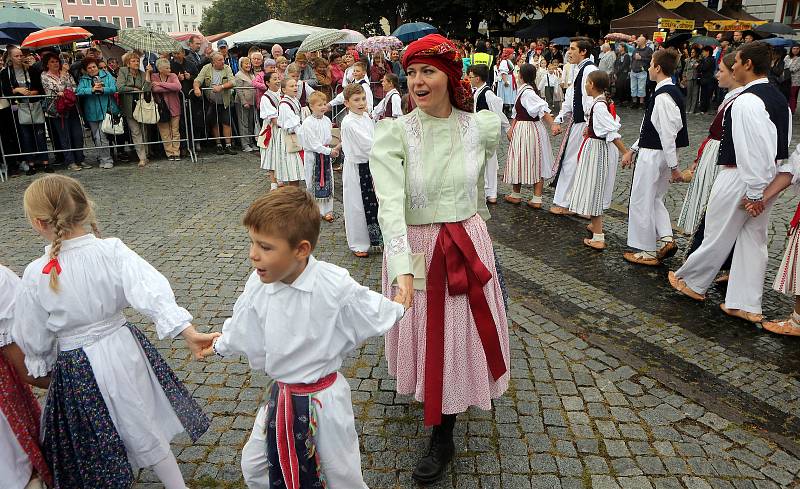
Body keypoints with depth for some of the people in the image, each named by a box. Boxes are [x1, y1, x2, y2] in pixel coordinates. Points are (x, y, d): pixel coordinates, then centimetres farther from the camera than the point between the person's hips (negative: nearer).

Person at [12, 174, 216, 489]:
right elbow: (151, 292, -27)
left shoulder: (36, 275, -17)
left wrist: (42, 367, 13)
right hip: (123, 351, 2)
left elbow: (34, 339, -5)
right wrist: (188, 333, -30)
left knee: (93, 440, 22)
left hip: (75, 369, -2)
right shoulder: (112, 251, -17)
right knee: (145, 428, 21)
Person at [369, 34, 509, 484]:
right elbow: (390, 204, -25)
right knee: (424, 336, 15)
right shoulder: (393, 134, -14)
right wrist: (403, 268, -37)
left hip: (467, 245, 2)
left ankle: (444, 437, 30)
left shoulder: (482, 127, -6)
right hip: (413, 249, -1)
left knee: (459, 337, 10)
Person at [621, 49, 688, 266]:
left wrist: (674, 166, -20)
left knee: (642, 201, 3)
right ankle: (665, 239, 14)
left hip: (653, 156, -10)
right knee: (654, 199, 21)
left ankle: (648, 251, 14)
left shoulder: (663, 96, -21)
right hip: (660, 154, 10)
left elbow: (668, 134, -22)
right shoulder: (672, 92, 11)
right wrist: (632, 150, 19)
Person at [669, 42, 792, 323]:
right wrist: (771, 185, 15)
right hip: (769, 180, 9)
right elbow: (784, 147, 12)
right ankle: (747, 306, 19)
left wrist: (754, 193, -21)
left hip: (741, 178, -9)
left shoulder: (746, 101, -21)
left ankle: (690, 281, 28)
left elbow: (755, 152, -25)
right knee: (753, 241, 12)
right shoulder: (779, 99, 9)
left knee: (718, 235, 8)